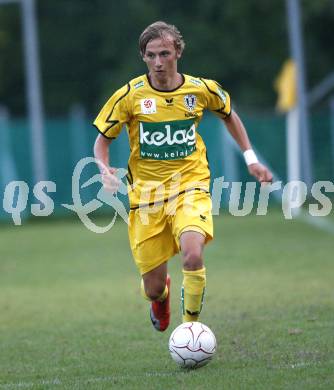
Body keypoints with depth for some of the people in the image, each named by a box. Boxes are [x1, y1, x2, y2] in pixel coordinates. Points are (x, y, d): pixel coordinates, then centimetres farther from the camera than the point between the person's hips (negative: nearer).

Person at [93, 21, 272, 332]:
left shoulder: (201, 90, -2)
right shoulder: (130, 96, -7)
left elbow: (228, 116, 20)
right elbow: (102, 140, 3)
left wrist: (250, 159, 16)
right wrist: (105, 170, -17)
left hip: (190, 187, 0)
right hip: (146, 194, 0)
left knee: (192, 255, -30)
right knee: (153, 288, 1)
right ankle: (161, 296, 43)